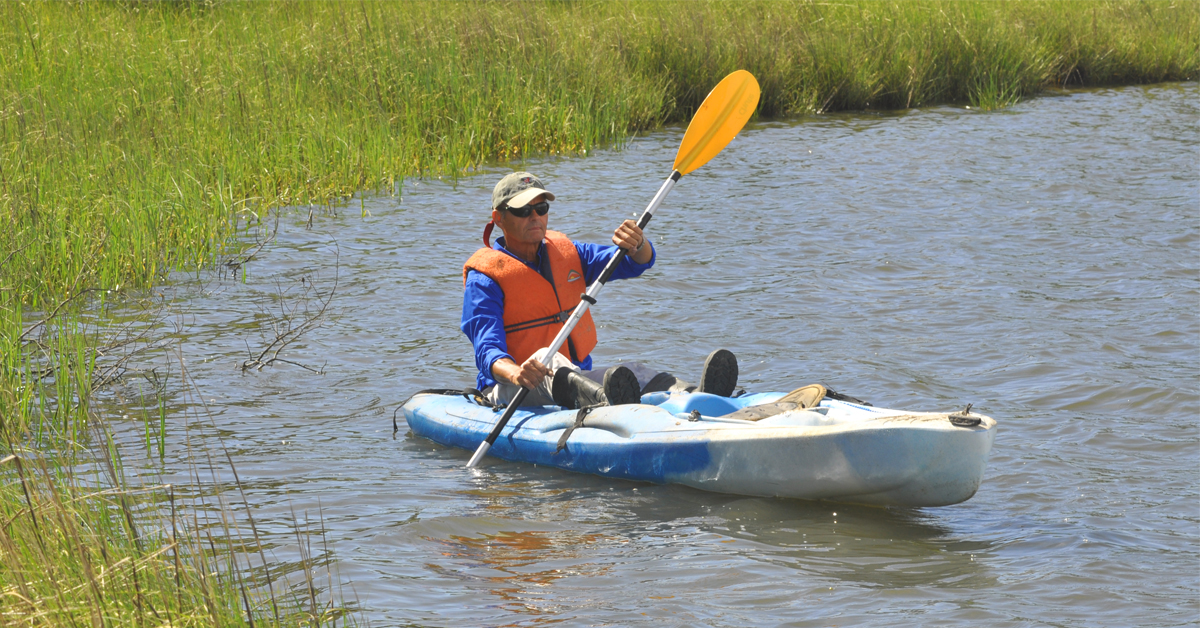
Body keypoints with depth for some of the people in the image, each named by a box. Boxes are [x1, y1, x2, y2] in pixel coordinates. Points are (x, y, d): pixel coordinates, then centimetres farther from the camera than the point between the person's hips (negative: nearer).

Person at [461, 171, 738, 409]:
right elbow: (487, 350, -20)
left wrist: (638, 245, -24)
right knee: (545, 358, -38)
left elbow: (637, 263, 3)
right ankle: (608, 404, -71)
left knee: (632, 373, -24)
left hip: (575, 376, 6)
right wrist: (516, 373, -44)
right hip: (507, 393, -5)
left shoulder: (565, 252, 14)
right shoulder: (484, 277, -6)